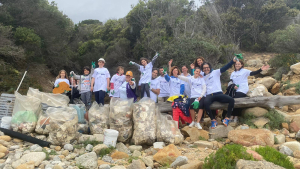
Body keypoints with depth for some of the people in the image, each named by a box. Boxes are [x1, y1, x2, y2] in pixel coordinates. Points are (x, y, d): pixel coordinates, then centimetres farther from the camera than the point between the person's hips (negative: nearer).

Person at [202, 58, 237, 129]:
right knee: (205, 103, -36)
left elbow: (225, 68, -1)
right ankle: (213, 120, -20)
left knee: (231, 100, -26)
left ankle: (227, 118, -10)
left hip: (219, 93, 0)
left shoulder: (215, 72, 12)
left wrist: (233, 61, -13)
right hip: (209, 95, 0)